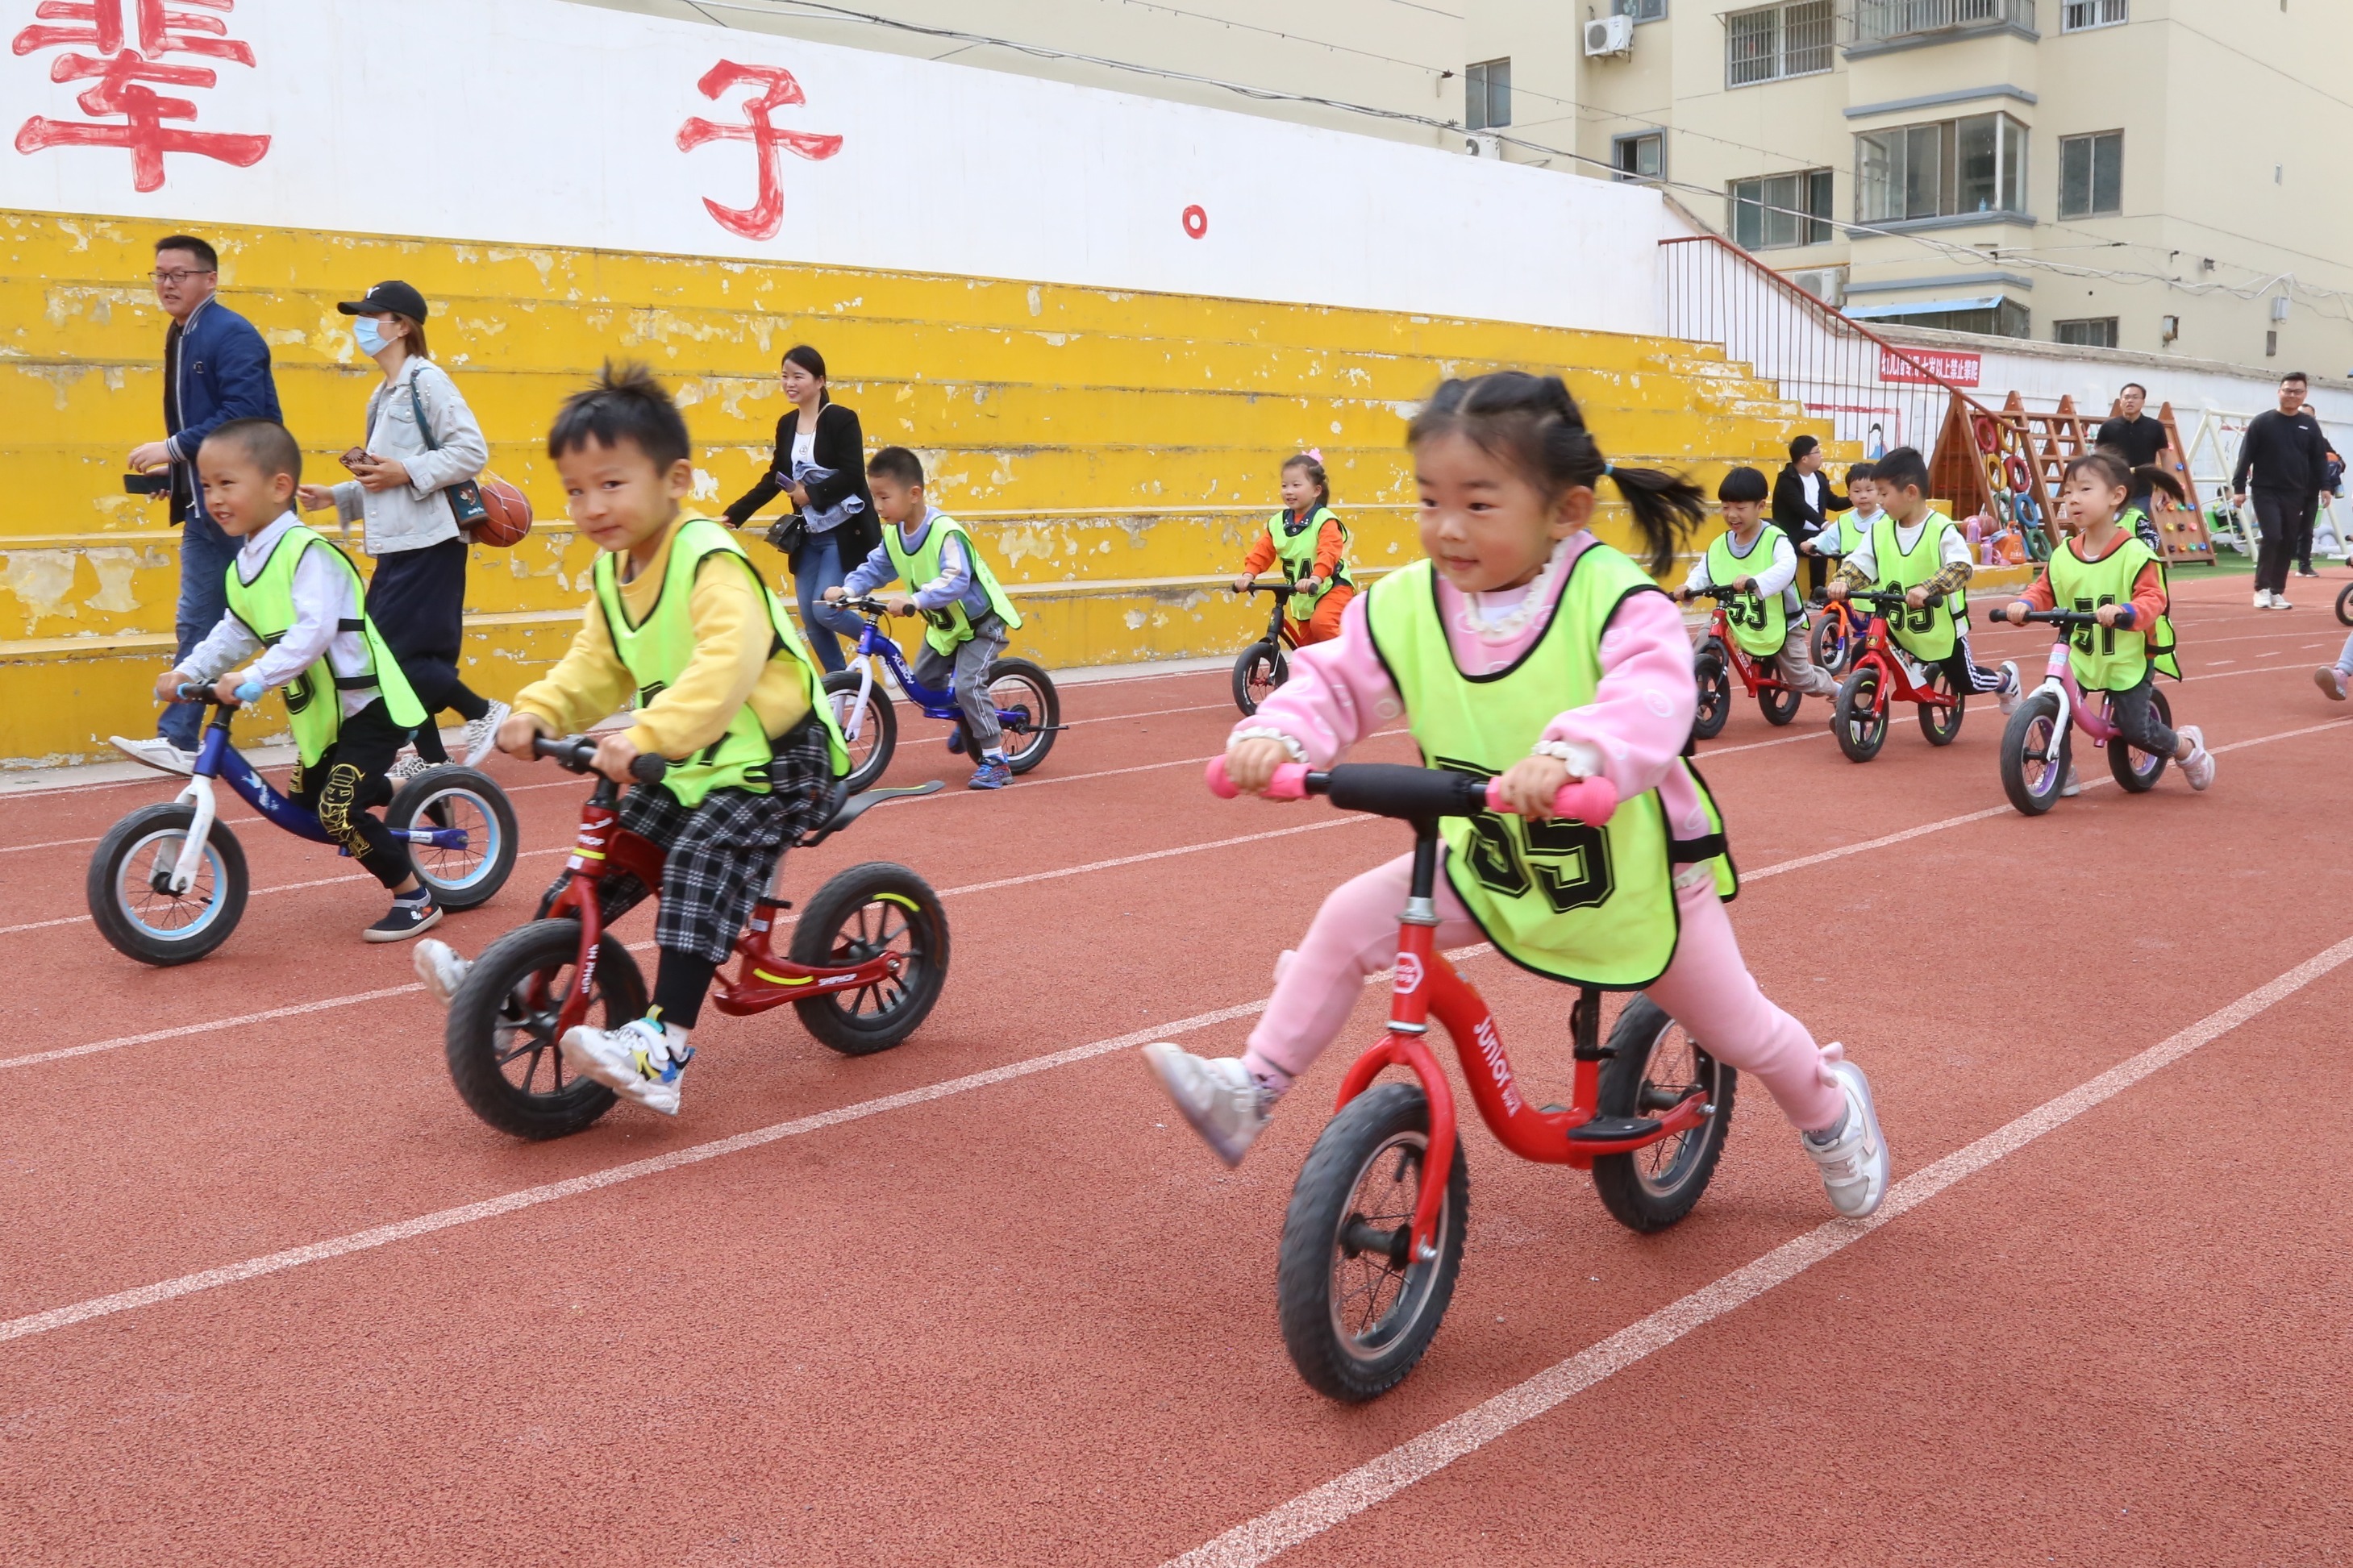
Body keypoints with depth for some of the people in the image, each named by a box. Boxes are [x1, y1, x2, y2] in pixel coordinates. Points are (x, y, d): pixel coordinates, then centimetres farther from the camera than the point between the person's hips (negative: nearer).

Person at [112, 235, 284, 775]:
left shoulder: (232, 334, -12)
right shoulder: (180, 337, 16)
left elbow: (245, 412, -23)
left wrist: (173, 448, -20)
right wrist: (174, 471, 7)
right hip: (206, 506, 10)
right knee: (196, 624, 10)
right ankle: (179, 741, 13)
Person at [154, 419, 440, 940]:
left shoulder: (306, 551, -20)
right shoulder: (241, 569, 7)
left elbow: (313, 631, -31)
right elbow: (234, 633, 15)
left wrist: (253, 680, -36)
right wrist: (188, 671, 1)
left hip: (368, 705, -9)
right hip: (320, 713, 10)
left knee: (337, 810, -17)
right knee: (305, 799, 18)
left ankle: (416, 898, -2)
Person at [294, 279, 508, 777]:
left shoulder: (426, 380, -9)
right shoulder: (383, 394, 19)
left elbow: (472, 451, -18)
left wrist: (407, 472, -20)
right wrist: (336, 496, 10)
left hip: (428, 544, -9)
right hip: (397, 545, 9)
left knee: (398, 653, -10)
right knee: (385, 654, 8)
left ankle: (482, 712, 6)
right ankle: (430, 758, 16)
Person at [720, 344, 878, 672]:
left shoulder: (841, 419, -11)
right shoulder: (786, 424, 7)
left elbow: (853, 476, -18)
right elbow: (774, 479, 12)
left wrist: (811, 493, -18)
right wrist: (733, 515, 6)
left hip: (843, 531, -7)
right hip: (808, 534, 7)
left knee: (825, 610, -13)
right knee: (809, 617, 6)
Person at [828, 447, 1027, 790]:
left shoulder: (946, 533, -32)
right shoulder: (893, 533, -8)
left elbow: (956, 581, -41)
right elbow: (876, 568, 1)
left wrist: (914, 600, -53)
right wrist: (848, 589, -17)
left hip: (981, 621, -8)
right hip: (945, 624, 8)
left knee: (968, 684, -20)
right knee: (923, 679, 11)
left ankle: (995, 760, -9)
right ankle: (971, 720, 38)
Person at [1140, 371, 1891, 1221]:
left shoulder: (1614, 598, -27)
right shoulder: (1407, 606, -14)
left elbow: (1654, 699, -43)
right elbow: (1335, 680, -11)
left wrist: (1571, 753, -64)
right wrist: (1277, 732, -34)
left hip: (1632, 872, -3)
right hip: (1487, 864, 3)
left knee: (1738, 1029, 14)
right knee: (1351, 919, -13)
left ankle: (1831, 1104, 48)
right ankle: (1253, 1091, 1)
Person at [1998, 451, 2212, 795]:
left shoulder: (2135, 554, -16)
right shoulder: (2063, 554, -2)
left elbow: (2152, 599, -21)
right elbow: (2044, 590, 3)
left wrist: (2123, 612, -41)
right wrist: (2024, 605, -19)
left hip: (2128, 660, -4)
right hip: (2079, 657, 4)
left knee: (2136, 729, 0)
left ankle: (2187, 746, 32)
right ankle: (2061, 774, 8)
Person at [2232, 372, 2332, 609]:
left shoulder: (2310, 427, 8)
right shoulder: (2261, 423, -2)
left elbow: (2320, 461, 11)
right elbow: (2245, 457, -3)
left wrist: (2325, 488, 3)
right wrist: (2239, 488, -9)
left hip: (2296, 495, 4)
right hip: (2266, 492, -3)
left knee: (2288, 544, 5)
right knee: (2272, 537, -16)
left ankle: (2277, 591, 15)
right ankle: (2262, 588, -4)